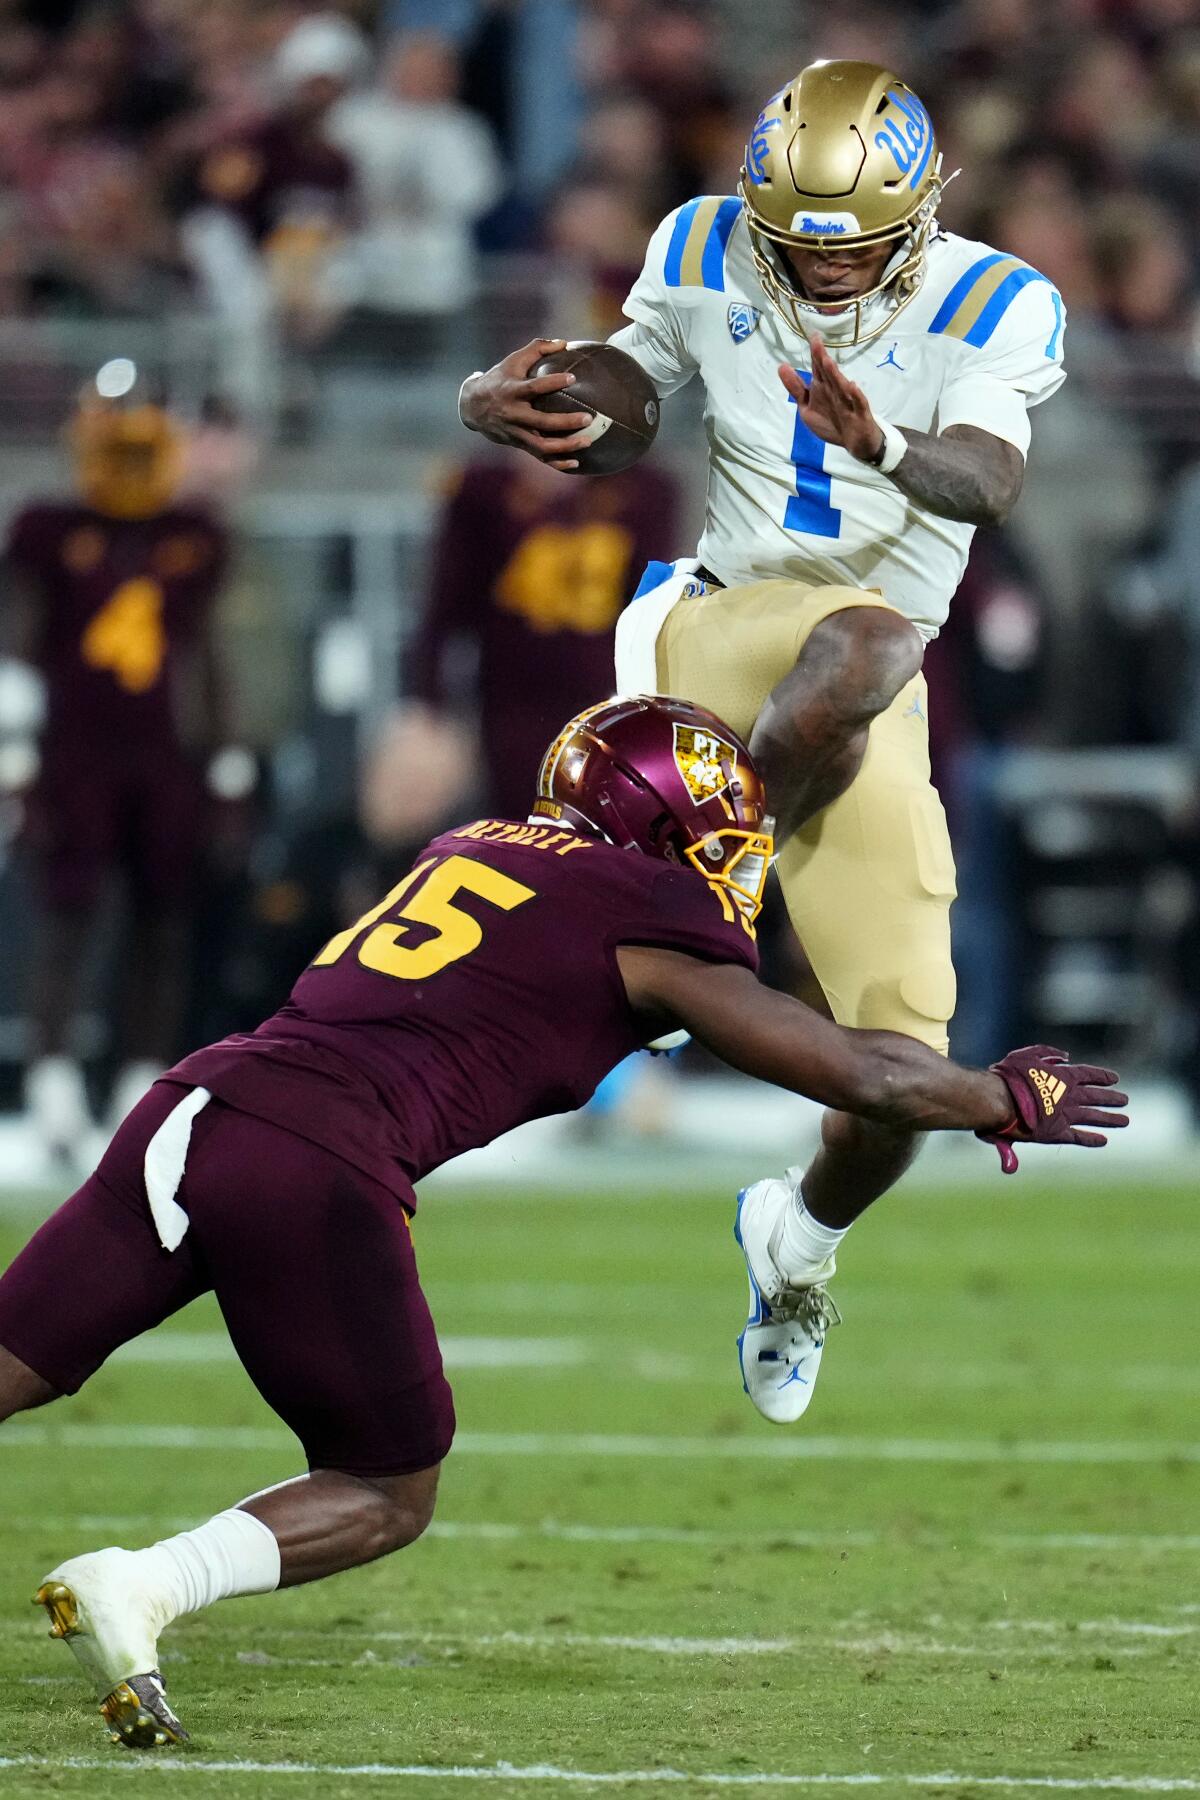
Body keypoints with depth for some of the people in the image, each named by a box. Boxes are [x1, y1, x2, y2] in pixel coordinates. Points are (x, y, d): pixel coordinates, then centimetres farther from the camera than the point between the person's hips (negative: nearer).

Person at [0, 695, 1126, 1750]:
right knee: (388, 1497, 12)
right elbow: (865, 1077, 12)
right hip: (316, 1166, -6)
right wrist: (1008, 1101, 30)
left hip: (190, 1107, 6)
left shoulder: (469, 849, 28)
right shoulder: (652, 923, 8)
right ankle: (141, 1589, -11)